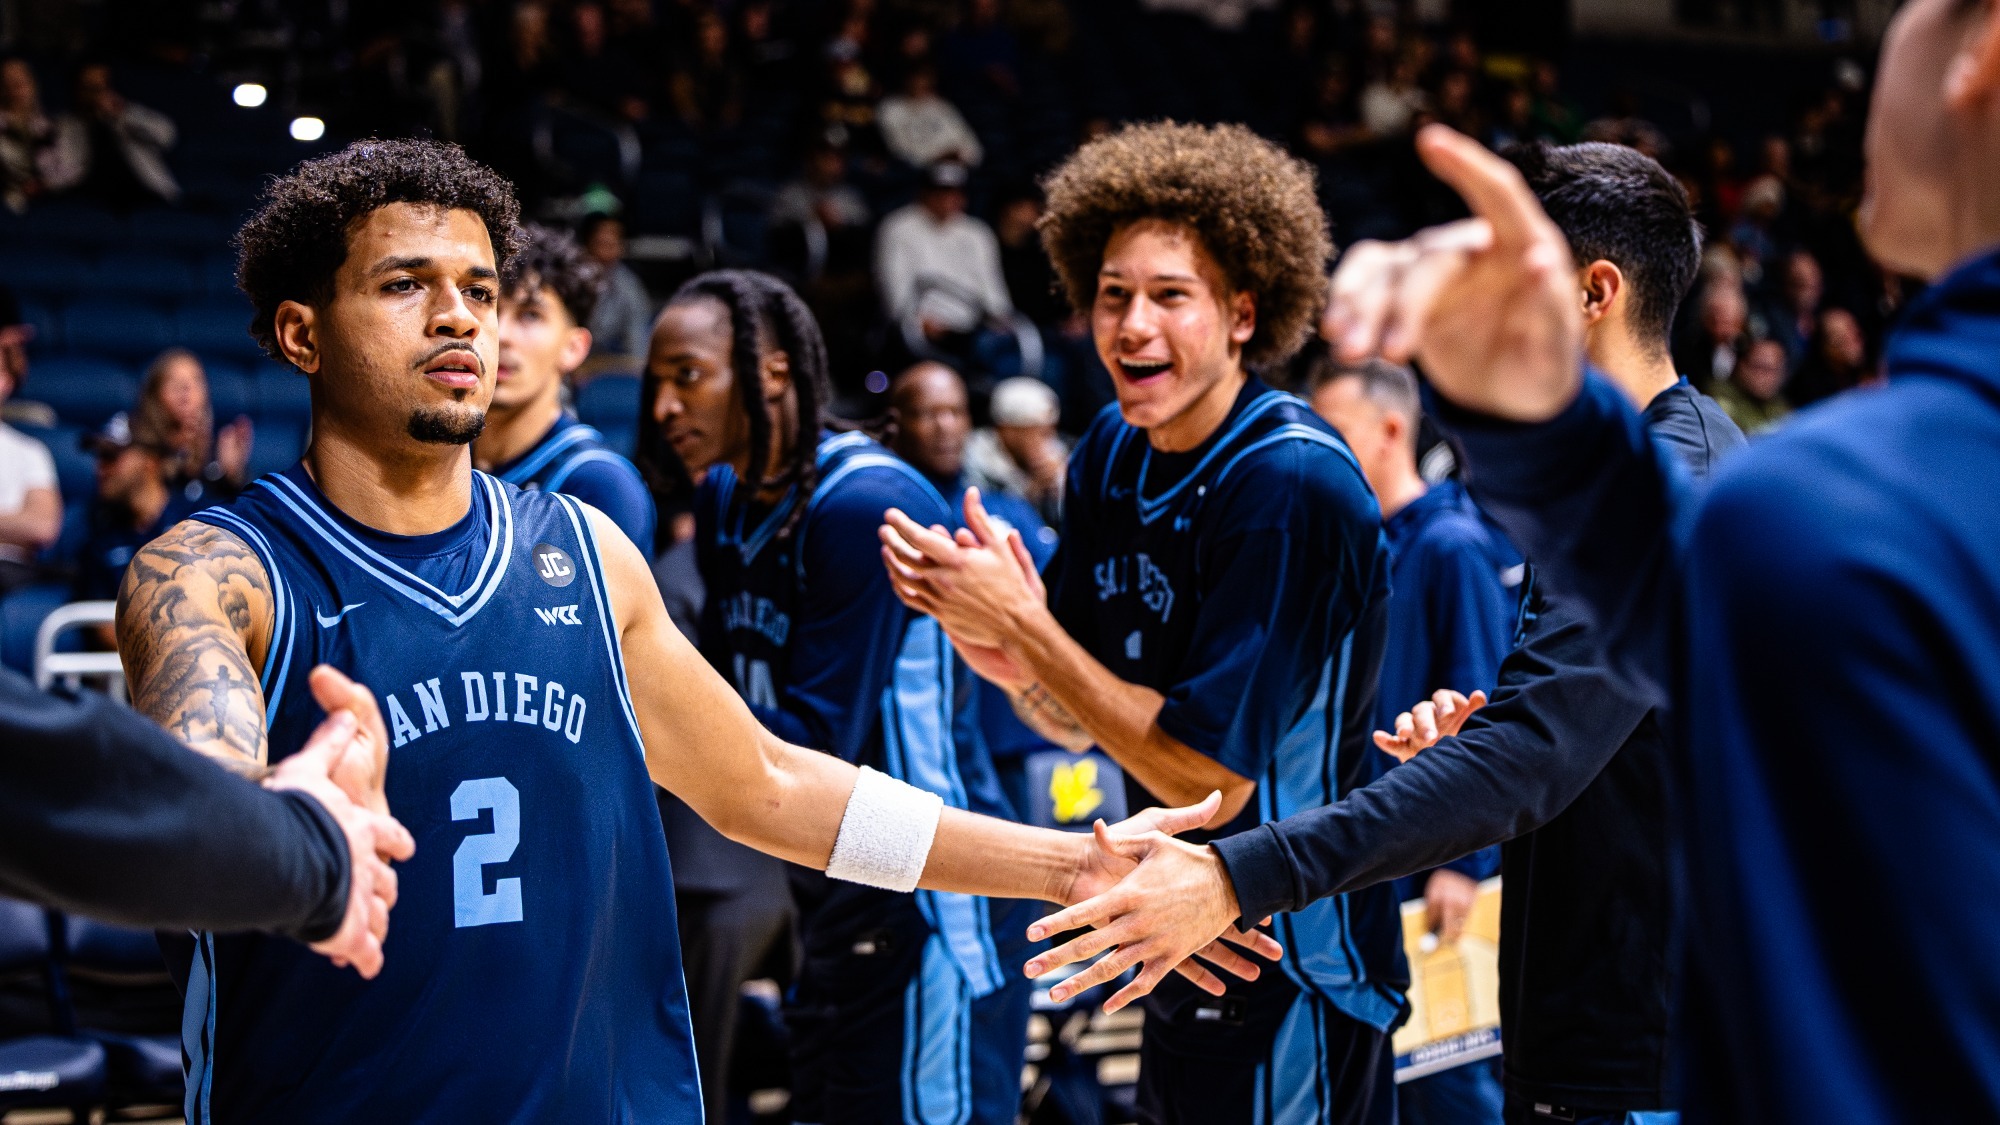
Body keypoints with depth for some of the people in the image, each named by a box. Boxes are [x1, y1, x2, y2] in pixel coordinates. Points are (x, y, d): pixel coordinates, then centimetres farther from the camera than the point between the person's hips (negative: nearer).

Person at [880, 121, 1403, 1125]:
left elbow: (1212, 777, -24)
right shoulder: (1113, 454, 1)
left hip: (1290, 983, -7)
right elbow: (1074, 724, 7)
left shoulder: (1294, 485, -22)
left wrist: (1021, 622, -23)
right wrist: (1006, 657, -15)